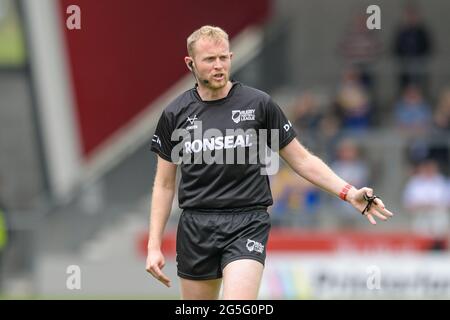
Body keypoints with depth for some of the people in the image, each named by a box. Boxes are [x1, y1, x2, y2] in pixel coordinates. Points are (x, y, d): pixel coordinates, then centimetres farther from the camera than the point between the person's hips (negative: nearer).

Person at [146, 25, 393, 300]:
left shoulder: (259, 104, -1)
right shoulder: (175, 114, 4)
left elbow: (302, 160, 5)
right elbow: (165, 184, 9)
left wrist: (349, 192, -7)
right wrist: (154, 245, 3)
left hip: (247, 225, -3)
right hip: (195, 228, 3)